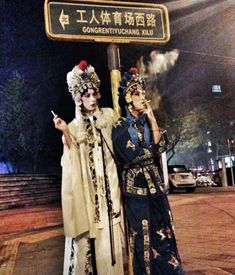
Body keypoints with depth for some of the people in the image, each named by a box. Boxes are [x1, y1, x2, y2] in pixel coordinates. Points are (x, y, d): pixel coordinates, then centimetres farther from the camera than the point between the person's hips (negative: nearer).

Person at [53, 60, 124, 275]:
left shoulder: (108, 115, 7)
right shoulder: (74, 126, 3)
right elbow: (73, 158, -5)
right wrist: (65, 133, -14)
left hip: (108, 181, 2)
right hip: (87, 185, -1)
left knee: (110, 231, 4)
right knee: (89, 234, -3)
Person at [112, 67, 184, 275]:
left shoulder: (148, 123, 13)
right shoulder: (121, 126, -3)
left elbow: (161, 146, -2)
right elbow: (130, 156, -16)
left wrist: (152, 120, -4)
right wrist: (152, 151, -2)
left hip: (156, 185, 5)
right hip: (136, 186, -5)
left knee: (163, 234, 8)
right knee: (143, 236, 2)